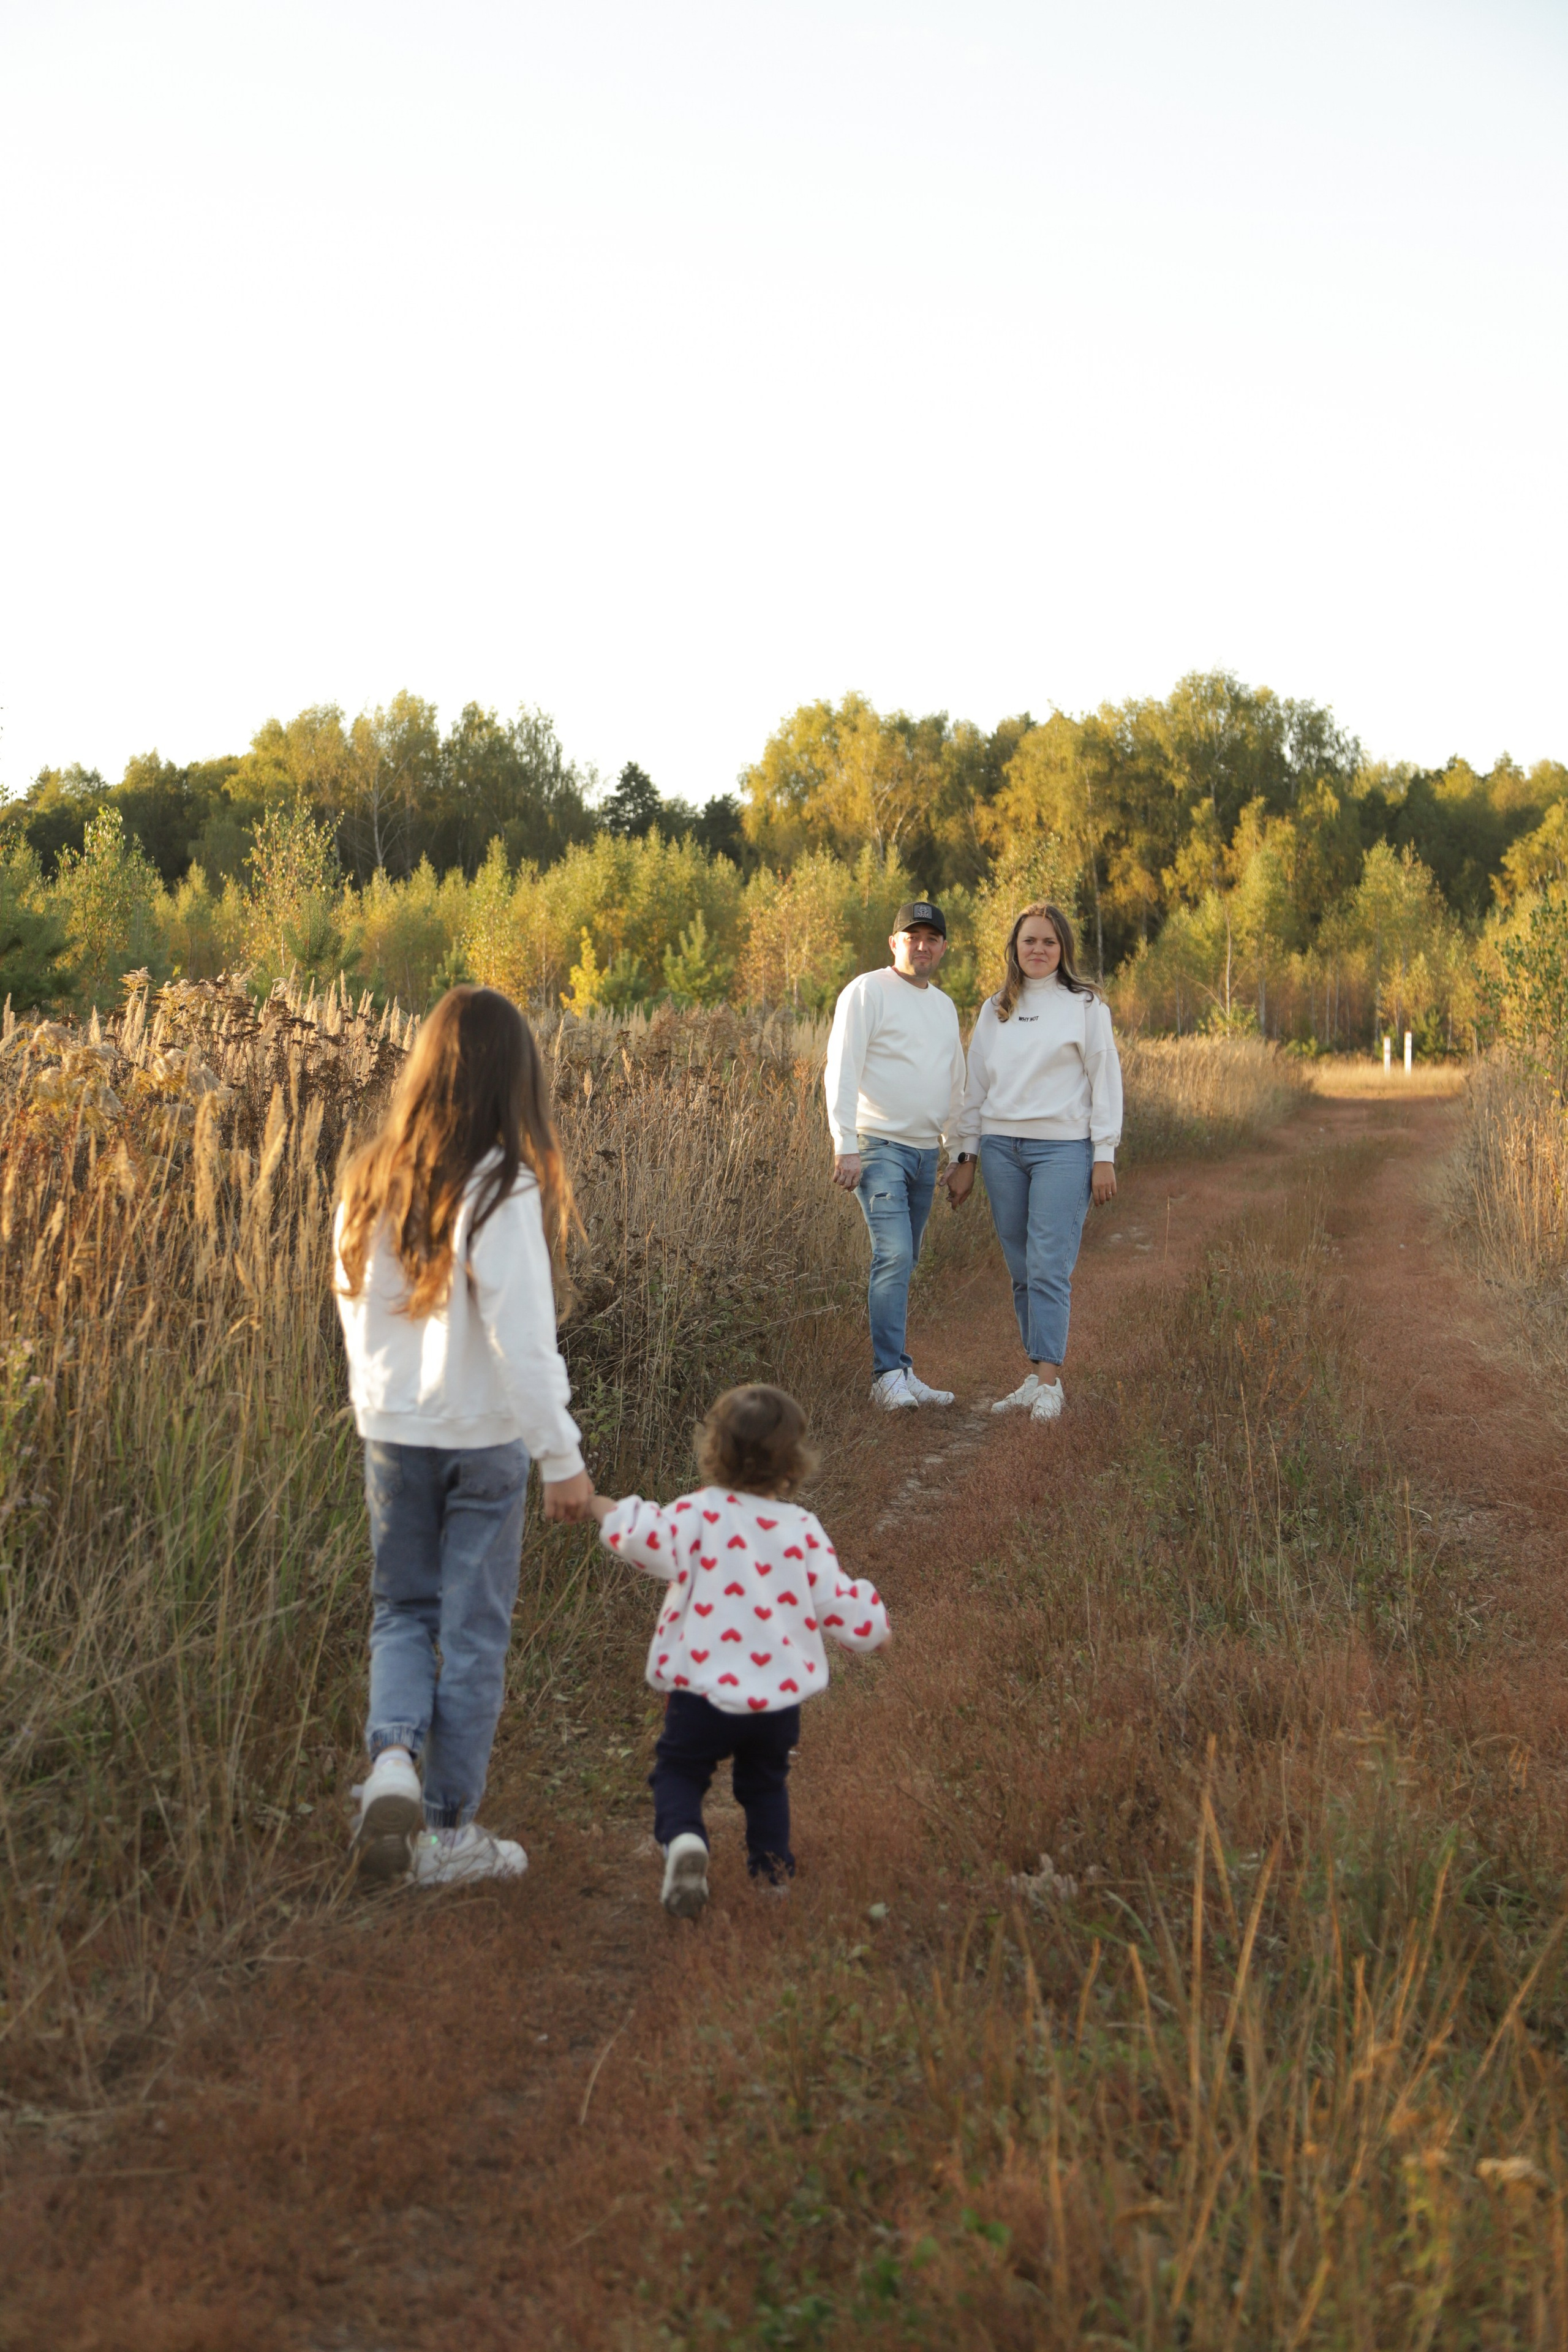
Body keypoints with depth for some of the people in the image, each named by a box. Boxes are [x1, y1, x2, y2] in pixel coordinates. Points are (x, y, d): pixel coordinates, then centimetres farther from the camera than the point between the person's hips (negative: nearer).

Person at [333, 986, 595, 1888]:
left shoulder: (371, 1181, -1)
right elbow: (523, 1340, -19)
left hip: (391, 1434, 4)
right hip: (484, 1441, -4)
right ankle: (450, 1830, 16)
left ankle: (393, 1755, -5)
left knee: (403, 1611, 19)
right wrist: (564, 1458, -12)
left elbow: (354, 1306, 8)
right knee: (474, 1632, 8)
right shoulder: (503, 1190, -17)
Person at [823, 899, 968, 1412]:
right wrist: (845, 1147, -17)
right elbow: (841, 1071, -10)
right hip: (879, 1147, -7)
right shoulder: (867, 992, -4)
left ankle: (899, 1377, 12)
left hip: (925, 1153, 7)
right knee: (893, 1255, -18)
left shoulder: (945, 1007, 18)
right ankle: (889, 1374, -18)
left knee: (902, 1264, 9)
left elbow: (955, 1085, 26)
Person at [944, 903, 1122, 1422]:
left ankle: (1049, 1384, -10)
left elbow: (1105, 1081, 2)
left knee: (1050, 1269, -10)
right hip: (1002, 1148, 4)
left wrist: (1105, 1157, -4)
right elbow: (976, 1085, 17)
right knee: (1022, 1272, 5)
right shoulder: (994, 1010, 15)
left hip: (1063, 1149, -4)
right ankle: (1033, 1377, 10)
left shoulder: (1085, 1006, 4)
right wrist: (964, 1156, 13)